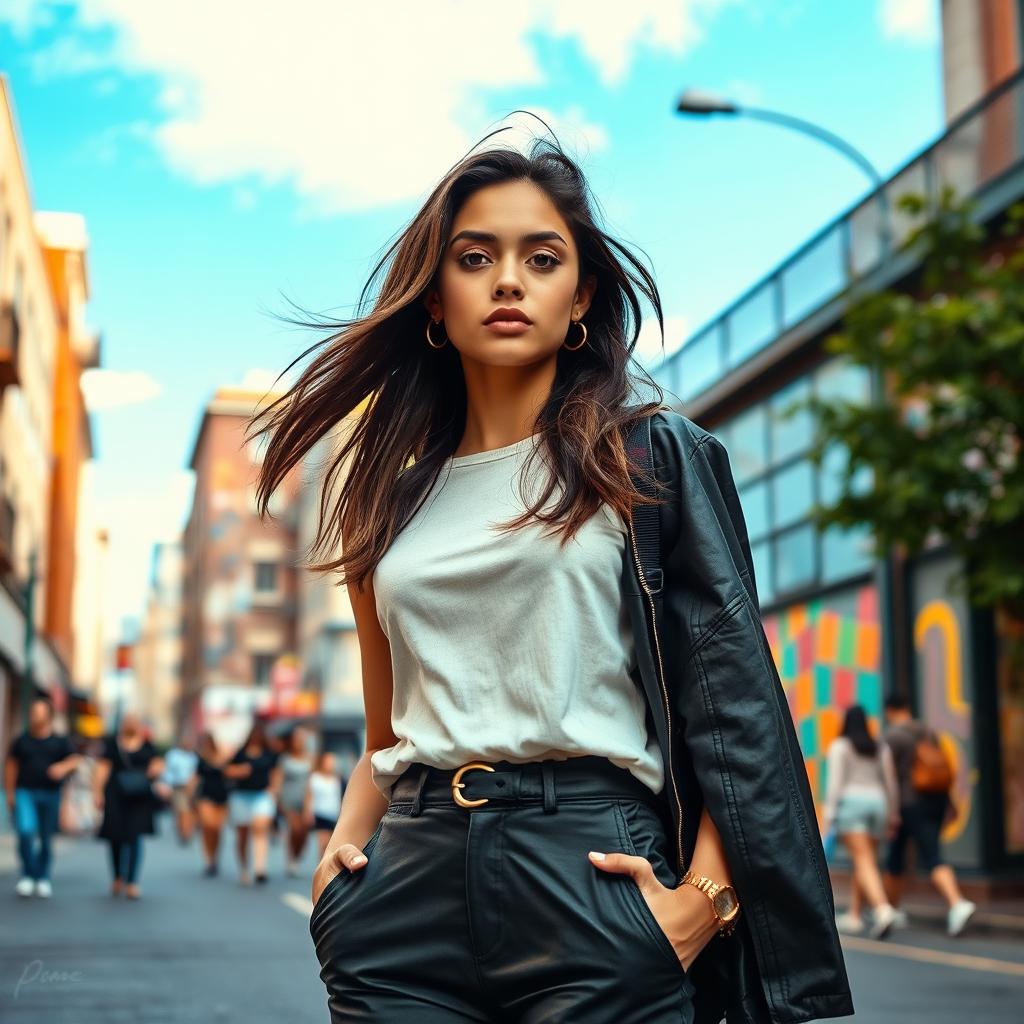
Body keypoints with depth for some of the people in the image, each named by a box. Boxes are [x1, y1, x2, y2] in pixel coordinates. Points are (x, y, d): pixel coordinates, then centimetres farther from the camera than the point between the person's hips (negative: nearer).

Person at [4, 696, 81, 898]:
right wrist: (10, 793, 6)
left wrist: (63, 767, -20)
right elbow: (11, 765, 10)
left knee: (46, 839, 5)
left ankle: (43, 878, 20)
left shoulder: (60, 741, 5)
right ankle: (28, 875, -3)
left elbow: (74, 760, 3)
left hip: (50, 794, 1)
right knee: (26, 831, -19)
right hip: (25, 793, -1)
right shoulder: (21, 741, 6)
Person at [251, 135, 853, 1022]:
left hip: (590, 877, -3)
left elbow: (735, 694, -3)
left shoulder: (655, 457, 3)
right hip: (408, 901, 4)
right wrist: (345, 846, 3)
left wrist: (706, 897, -14)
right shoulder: (390, 499, 14)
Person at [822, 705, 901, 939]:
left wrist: (829, 812, -9)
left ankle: (883, 909, -29)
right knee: (864, 862, 12)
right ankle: (855, 917, 18)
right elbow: (890, 783, 12)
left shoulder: (839, 746, -2)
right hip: (876, 803, 5)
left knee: (864, 861, -11)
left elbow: (835, 781, -9)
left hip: (851, 803, -5)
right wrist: (893, 814, 18)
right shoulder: (881, 748, 11)